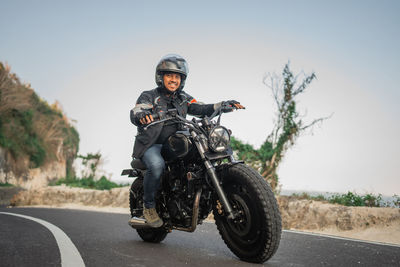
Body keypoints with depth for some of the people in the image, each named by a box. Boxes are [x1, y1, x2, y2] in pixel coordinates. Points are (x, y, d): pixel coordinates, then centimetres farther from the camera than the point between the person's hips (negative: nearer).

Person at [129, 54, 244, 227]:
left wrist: (224, 105, -14)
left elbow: (202, 109, 3)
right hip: (151, 144, -5)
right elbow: (135, 112, -20)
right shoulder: (149, 96, -1)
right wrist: (142, 115, -46)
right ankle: (149, 206, -14)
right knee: (157, 165, -36)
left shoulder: (183, 99, 14)